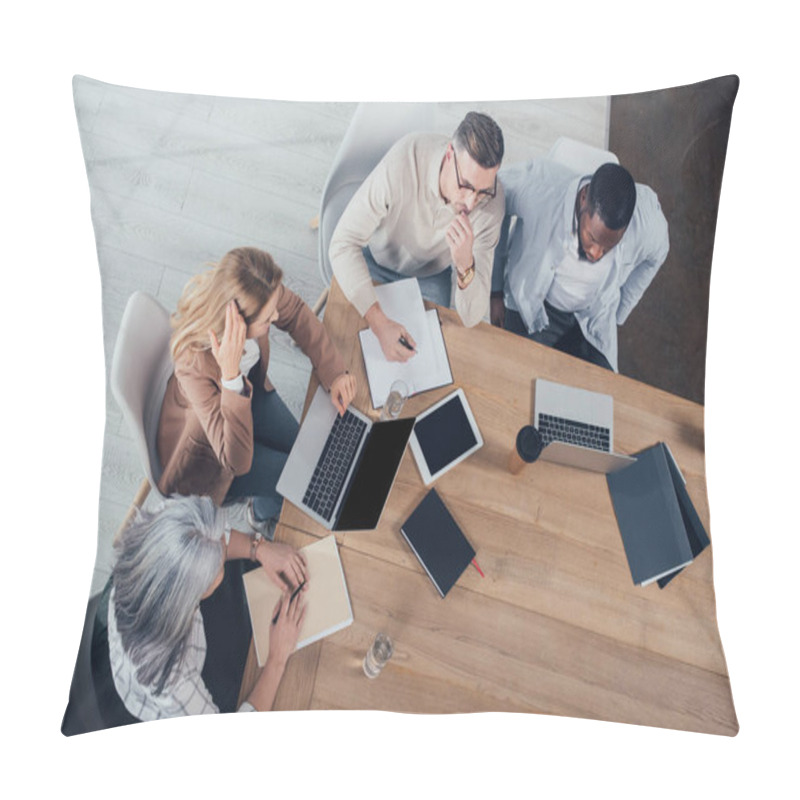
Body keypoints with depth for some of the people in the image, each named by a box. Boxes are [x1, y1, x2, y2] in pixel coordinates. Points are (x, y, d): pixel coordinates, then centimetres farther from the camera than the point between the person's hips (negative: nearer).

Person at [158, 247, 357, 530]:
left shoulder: (258, 290, -30)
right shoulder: (195, 363, -44)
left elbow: (295, 313, -6)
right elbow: (236, 461, -42)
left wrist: (333, 371, -14)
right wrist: (231, 375, -53)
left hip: (249, 388, 5)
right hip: (206, 447, -5)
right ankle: (263, 512, 34)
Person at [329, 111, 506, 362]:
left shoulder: (491, 204, -30)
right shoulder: (406, 158, -38)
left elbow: (471, 317, -29)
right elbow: (343, 243, -35)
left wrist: (465, 264, -50)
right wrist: (379, 322, -46)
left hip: (430, 276, 1)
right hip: (376, 259, -1)